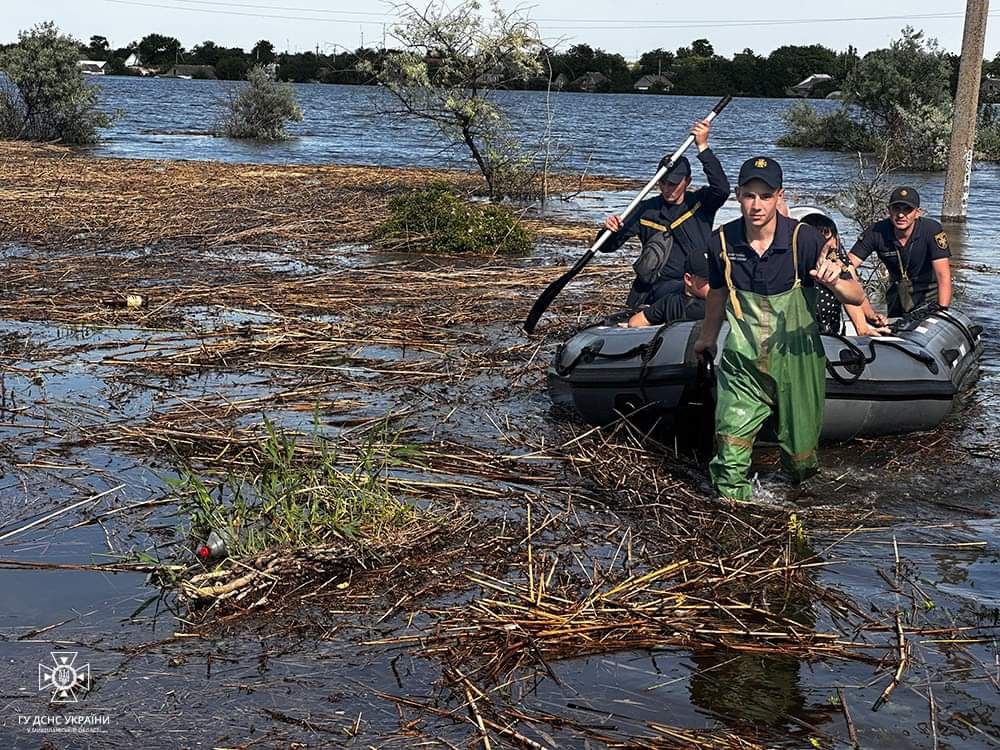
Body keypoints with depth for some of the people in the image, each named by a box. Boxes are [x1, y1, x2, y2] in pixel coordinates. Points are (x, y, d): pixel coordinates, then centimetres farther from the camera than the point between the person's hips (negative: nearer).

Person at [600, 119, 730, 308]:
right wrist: (610, 230, -16)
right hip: (661, 286, -1)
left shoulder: (700, 202, 7)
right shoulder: (647, 210, 8)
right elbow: (607, 247, 8)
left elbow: (722, 189, -16)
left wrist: (703, 146, -19)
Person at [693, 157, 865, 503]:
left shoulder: (804, 239, -15)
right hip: (742, 363, 1)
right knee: (730, 458, -7)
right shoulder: (722, 241, -7)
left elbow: (857, 297, -15)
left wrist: (834, 280, -38)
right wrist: (708, 336, 29)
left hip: (796, 361, -1)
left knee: (801, 460, 13)